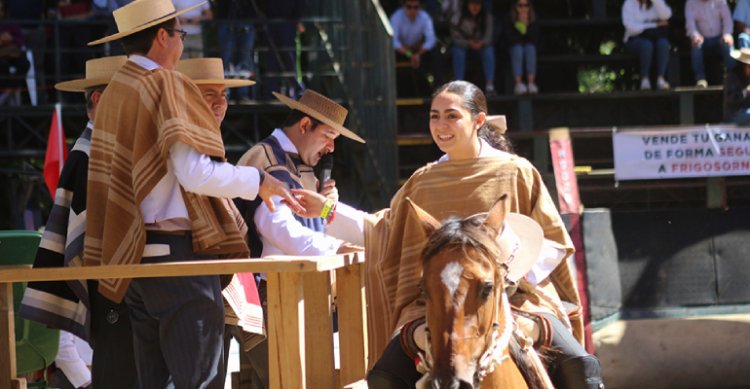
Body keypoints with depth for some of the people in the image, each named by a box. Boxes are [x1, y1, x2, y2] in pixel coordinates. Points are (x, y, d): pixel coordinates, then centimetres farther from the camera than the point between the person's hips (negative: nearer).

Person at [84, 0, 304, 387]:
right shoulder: (167, 85, -10)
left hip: (134, 253, 8)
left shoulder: (114, 92, 13)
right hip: (176, 251, -8)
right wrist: (258, 180, -8)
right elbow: (195, 173, -19)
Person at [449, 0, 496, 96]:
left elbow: (488, 36, -10)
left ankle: (489, 84, -33)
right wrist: (469, 43, -33)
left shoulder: (487, 17, -8)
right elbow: (455, 38, -14)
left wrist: (481, 43, -34)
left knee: (489, 50, -30)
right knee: (458, 51, -34)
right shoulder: (458, 17, -14)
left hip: (481, 45, 1)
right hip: (463, 44, -1)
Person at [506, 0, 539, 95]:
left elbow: (535, 40, -9)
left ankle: (531, 83, -43)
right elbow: (510, 40, -11)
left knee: (530, 48, -32)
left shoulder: (533, 22, -1)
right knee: (518, 48, -33)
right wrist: (520, 25, -17)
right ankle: (518, 83, -44)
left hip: (530, 49, 1)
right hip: (514, 51, -1)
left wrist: (527, 26, -20)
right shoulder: (509, 22, -5)